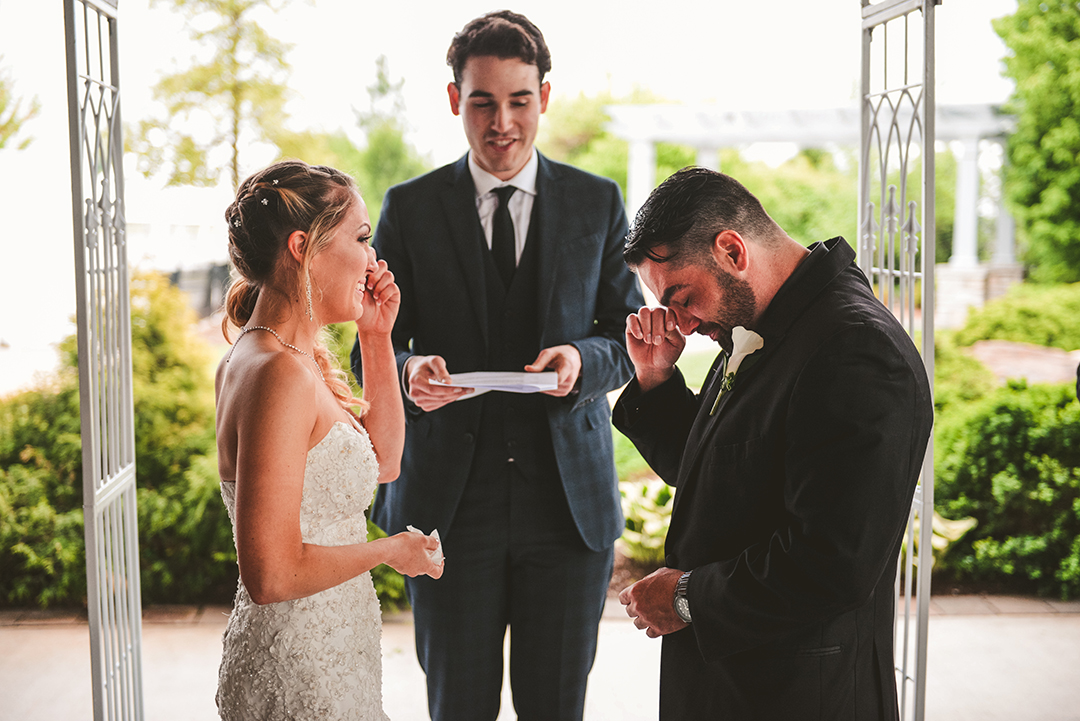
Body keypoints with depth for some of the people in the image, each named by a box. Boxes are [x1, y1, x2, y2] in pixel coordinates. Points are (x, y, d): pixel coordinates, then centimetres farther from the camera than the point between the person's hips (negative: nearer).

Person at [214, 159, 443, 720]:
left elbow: (383, 462, 17)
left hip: (327, 652, 9)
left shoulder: (296, 357, 5)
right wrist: (389, 549, -13)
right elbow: (271, 575, -28)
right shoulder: (279, 373, -25)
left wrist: (377, 335, 8)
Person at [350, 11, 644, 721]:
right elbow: (371, 347, 4)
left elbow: (629, 339, 7)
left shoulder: (599, 203, 5)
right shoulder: (409, 208, 3)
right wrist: (408, 371, -20)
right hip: (448, 499, 0)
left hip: (571, 496, 1)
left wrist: (581, 360, -16)